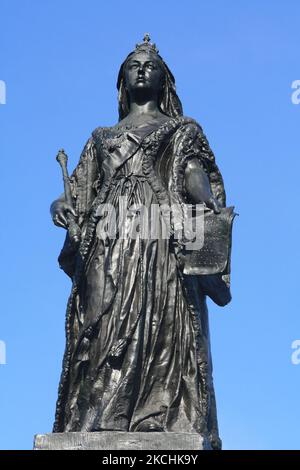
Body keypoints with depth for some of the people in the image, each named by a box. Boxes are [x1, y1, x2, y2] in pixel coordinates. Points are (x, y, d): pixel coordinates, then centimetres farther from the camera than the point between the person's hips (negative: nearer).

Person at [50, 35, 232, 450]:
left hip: (161, 243, -3)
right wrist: (61, 203, -3)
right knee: (102, 334, -10)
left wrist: (208, 199, -18)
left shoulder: (183, 129, 21)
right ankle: (95, 431, -16)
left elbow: (193, 171, 4)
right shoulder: (101, 137, 29)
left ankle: (167, 431, -21)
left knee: (162, 332, -15)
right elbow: (81, 187, 20)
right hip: (106, 248, 3)